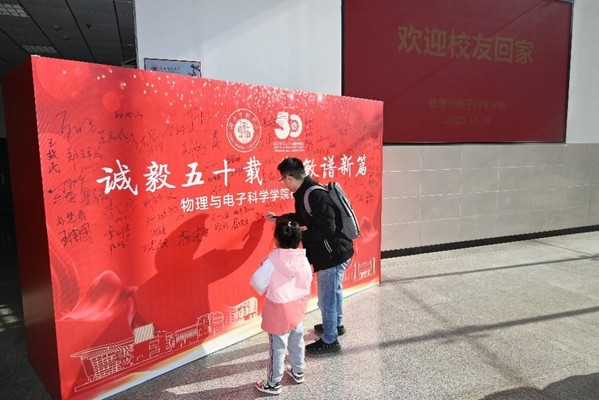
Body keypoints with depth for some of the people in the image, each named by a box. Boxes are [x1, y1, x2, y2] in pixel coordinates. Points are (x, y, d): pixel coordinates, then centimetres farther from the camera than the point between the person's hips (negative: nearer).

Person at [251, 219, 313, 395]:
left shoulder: (273, 260, -21)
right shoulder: (303, 258, -7)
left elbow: (257, 282, -19)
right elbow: (308, 280, 4)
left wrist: (265, 290, 2)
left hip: (279, 310, -5)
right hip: (297, 306, 6)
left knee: (278, 347, 7)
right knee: (296, 342, 23)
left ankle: (273, 384, 22)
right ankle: (298, 372, 42)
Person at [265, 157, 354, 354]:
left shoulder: (315, 195, -26)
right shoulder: (306, 192, 5)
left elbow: (328, 229, -29)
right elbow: (301, 218, 20)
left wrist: (302, 234, -18)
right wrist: (277, 219, 27)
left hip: (332, 254, -10)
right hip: (336, 252, 10)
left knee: (326, 298, 5)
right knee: (334, 291, 27)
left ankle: (330, 340, 23)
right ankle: (336, 324, 48)